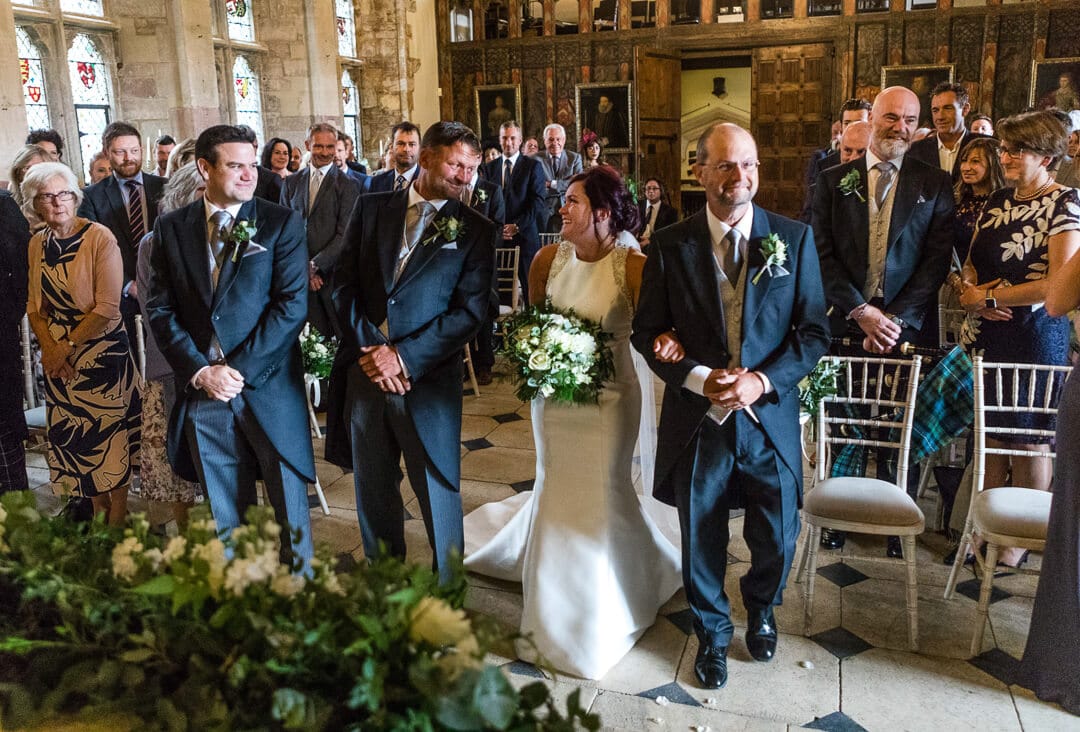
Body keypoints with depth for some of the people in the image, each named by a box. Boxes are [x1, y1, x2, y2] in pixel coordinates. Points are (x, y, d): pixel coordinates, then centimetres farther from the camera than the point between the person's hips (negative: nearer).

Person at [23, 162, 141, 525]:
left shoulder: (100, 238, -13)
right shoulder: (37, 243, 5)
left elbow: (107, 309, -16)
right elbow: (35, 306, 11)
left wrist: (69, 345, -11)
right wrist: (49, 347, -5)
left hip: (103, 349, -5)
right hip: (58, 357, 5)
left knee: (111, 427, 3)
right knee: (73, 431, 11)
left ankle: (118, 510, 18)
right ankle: (97, 505, 27)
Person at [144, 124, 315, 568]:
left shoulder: (282, 223, -1)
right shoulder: (171, 228, 7)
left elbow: (292, 305, -8)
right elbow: (160, 309, 4)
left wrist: (240, 370, -13)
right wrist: (200, 371, -9)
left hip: (269, 388, -2)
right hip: (201, 392, 2)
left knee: (291, 510, 8)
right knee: (224, 515, 13)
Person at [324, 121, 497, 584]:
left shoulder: (476, 230, -1)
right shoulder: (371, 208, 6)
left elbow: (469, 312, -8)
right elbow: (345, 286, 3)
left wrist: (403, 356, -15)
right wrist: (370, 348, -10)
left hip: (428, 378, -3)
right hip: (363, 372, 3)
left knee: (438, 491, 5)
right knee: (373, 489, 16)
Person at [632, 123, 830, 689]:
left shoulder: (795, 238, -3)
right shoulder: (669, 245, -4)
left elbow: (814, 332, -1)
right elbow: (647, 332, -1)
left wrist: (763, 380, -16)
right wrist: (699, 378, -15)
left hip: (770, 416, 1)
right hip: (697, 419, 0)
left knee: (777, 540, 12)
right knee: (701, 542, 14)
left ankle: (761, 610, 47)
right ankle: (712, 633, 42)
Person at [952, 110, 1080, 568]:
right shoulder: (998, 200, 11)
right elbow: (973, 261, 16)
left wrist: (988, 296, -14)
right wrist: (969, 288, -7)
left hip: (1034, 334, -6)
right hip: (985, 333, 6)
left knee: (1027, 438, 5)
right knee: (989, 431, 10)